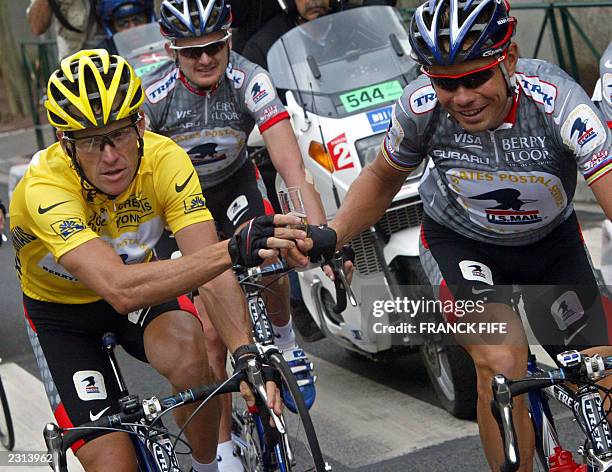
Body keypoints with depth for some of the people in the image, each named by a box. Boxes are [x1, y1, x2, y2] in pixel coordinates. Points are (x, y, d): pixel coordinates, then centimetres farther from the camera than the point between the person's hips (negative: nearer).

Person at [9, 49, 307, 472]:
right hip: (61, 309, -2)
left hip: (139, 285, 2)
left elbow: (210, 272, -32)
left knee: (189, 353, -32)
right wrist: (232, 251, -61)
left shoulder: (165, 160, -27)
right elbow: (119, 289, -50)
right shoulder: (45, 188, -36)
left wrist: (245, 353, -49)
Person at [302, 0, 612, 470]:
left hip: (551, 241, 1)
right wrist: (332, 234, -17)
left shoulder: (557, 102, -35)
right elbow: (382, 177, -2)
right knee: (502, 363, -25)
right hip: (459, 241, 0)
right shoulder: (420, 107, -26)